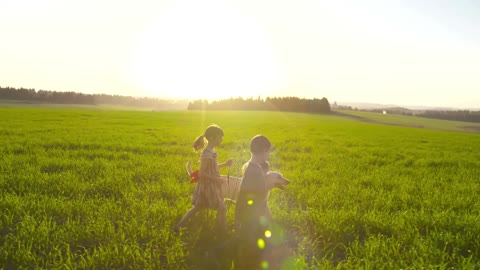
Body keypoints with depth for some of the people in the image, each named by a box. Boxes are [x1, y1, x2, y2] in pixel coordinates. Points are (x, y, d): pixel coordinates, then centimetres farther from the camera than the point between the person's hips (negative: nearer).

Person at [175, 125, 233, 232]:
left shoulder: (212, 151, 4)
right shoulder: (207, 154, -24)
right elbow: (202, 173, -22)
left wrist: (225, 164, 8)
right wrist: (216, 179, -20)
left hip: (212, 184, 9)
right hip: (208, 185, -9)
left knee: (197, 207, 19)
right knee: (222, 208, 2)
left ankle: (179, 225, 28)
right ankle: (223, 232, 18)